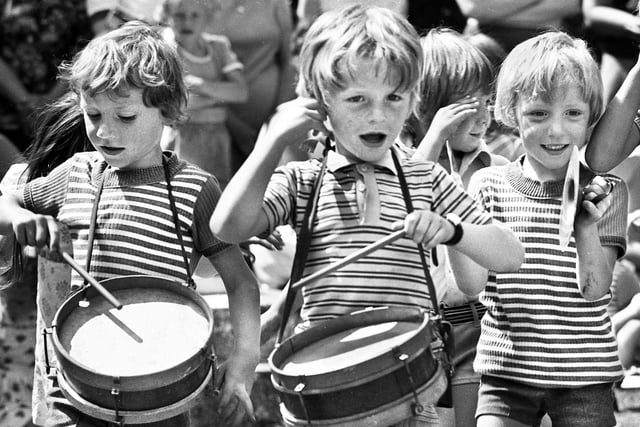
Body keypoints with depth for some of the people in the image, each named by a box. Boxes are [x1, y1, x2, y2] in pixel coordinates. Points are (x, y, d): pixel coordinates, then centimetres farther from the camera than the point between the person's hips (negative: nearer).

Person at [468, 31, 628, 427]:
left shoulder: (604, 191, -1)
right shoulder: (488, 184, 0)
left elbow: (595, 290, -9)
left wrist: (586, 226, -24)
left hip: (584, 378, 0)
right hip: (506, 370, 0)